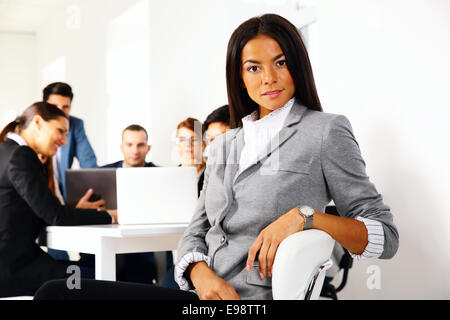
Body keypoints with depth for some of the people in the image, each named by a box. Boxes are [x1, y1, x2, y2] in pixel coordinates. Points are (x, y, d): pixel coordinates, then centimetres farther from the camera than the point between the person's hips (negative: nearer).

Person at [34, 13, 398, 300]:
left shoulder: (326, 131, 3)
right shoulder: (224, 145, 21)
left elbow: (386, 235, 0)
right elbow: (196, 232, 16)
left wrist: (305, 215, -16)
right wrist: (201, 273, -8)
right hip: (203, 293, 6)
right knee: (58, 291, -15)